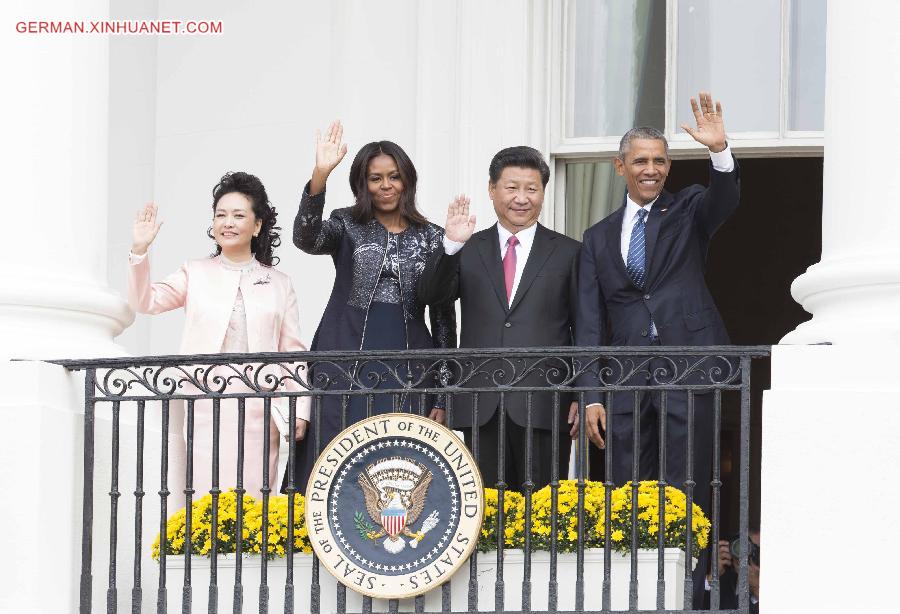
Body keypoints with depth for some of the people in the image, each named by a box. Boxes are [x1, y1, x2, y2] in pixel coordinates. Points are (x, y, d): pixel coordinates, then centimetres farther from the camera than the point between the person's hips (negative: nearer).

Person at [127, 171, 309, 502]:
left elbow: (293, 351, 10)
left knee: (252, 500, -5)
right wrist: (139, 251, -13)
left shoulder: (279, 283, 14)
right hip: (207, 407, -1)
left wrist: (300, 409, 0)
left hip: (258, 411, 1)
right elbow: (145, 301, 2)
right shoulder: (196, 273, 13)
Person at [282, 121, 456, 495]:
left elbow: (444, 318, 11)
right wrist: (320, 174, -31)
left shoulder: (432, 238, 10)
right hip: (347, 372, -1)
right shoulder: (347, 226, 7)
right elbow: (306, 238, -16)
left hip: (408, 375, 1)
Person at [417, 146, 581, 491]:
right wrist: (451, 245, -18)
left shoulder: (567, 253, 8)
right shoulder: (468, 250, 12)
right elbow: (430, 294, -3)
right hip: (481, 408, 2)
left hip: (544, 407, -2)